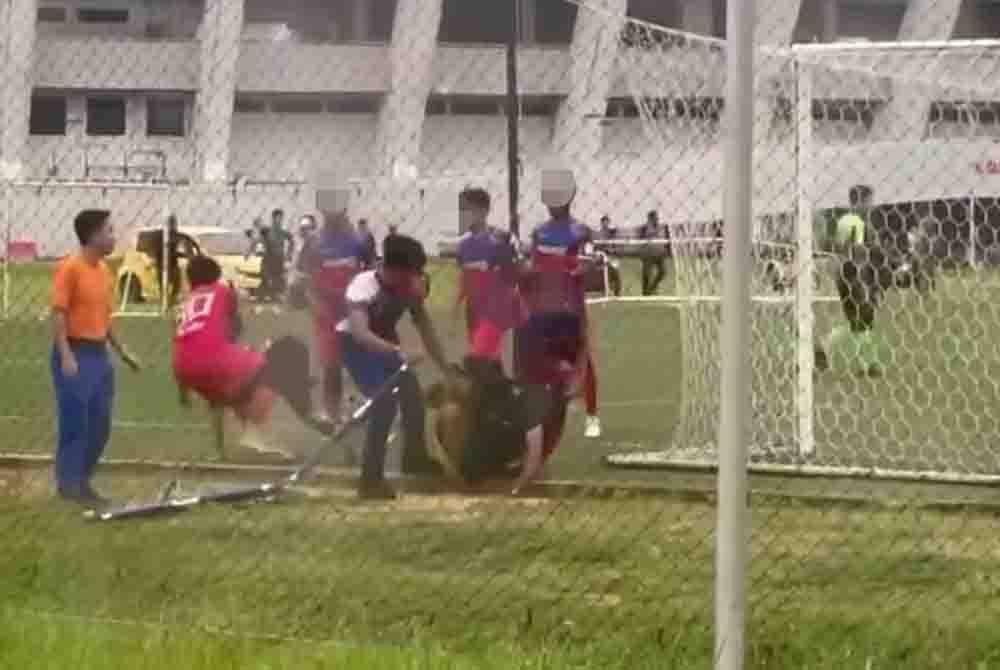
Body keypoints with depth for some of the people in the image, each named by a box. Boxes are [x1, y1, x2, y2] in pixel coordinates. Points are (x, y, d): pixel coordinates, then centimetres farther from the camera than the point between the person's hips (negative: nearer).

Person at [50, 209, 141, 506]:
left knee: (100, 425, 10)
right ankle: (69, 484, 1)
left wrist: (121, 350, 19)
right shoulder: (69, 268, -12)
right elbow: (58, 313, -15)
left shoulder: (104, 270, 13)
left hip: (99, 354, 8)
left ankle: (82, 482, 19)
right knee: (74, 422, -6)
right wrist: (66, 356, -22)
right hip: (75, 354, -8)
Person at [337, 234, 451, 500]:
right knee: (385, 401, -22)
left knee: (413, 394, 15)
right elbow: (359, 333, -49)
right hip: (355, 343, -7)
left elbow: (425, 327, -5)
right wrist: (398, 351, -62)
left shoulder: (411, 286, -16)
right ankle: (371, 479, -18)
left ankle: (415, 456, 40)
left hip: (385, 342, 7)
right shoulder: (364, 287, -35)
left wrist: (446, 368, -8)